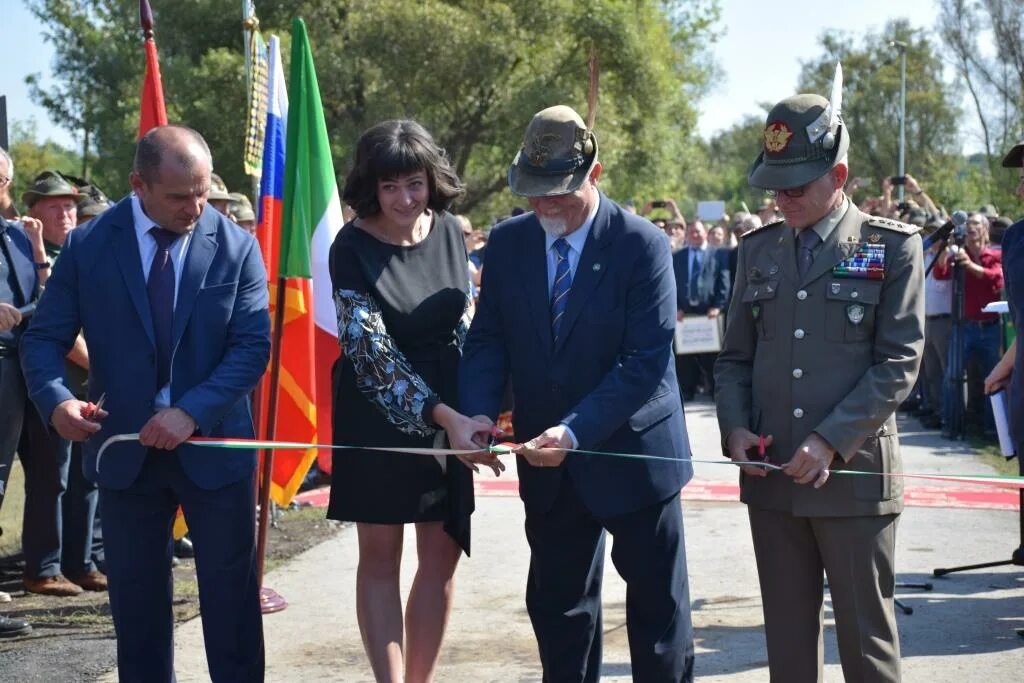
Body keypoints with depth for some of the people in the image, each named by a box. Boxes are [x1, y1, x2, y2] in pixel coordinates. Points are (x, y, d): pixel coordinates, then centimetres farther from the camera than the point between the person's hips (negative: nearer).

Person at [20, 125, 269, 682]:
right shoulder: (88, 246, -3)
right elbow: (43, 338, -2)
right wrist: (56, 400, -23)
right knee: (136, 602, 11)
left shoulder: (236, 247, -5)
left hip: (214, 447, -1)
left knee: (230, 596, 7)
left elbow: (253, 345, -10)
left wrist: (191, 412, -23)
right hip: (125, 450, 1)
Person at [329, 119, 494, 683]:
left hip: (453, 411, 4)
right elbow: (372, 350, -22)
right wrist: (445, 416, -29)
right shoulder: (352, 249, -16)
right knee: (380, 557, 3)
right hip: (380, 414, -4)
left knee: (442, 557, 7)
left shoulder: (449, 231, -2)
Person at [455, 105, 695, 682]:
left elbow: (647, 362, -20)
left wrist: (576, 431, -29)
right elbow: (488, 341, 1)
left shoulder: (642, 244, -14)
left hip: (632, 455, -4)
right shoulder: (508, 243, 1)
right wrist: (477, 414, -18)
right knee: (558, 607, 14)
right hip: (548, 464, 4)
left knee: (658, 605, 8)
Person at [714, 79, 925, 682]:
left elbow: (898, 362, -8)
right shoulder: (757, 249, 11)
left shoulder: (894, 247, -2)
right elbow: (736, 356, 14)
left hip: (856, 474, -4)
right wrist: (735, 426, -4)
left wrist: (832, 441, -16)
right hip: (771, 476, 4)